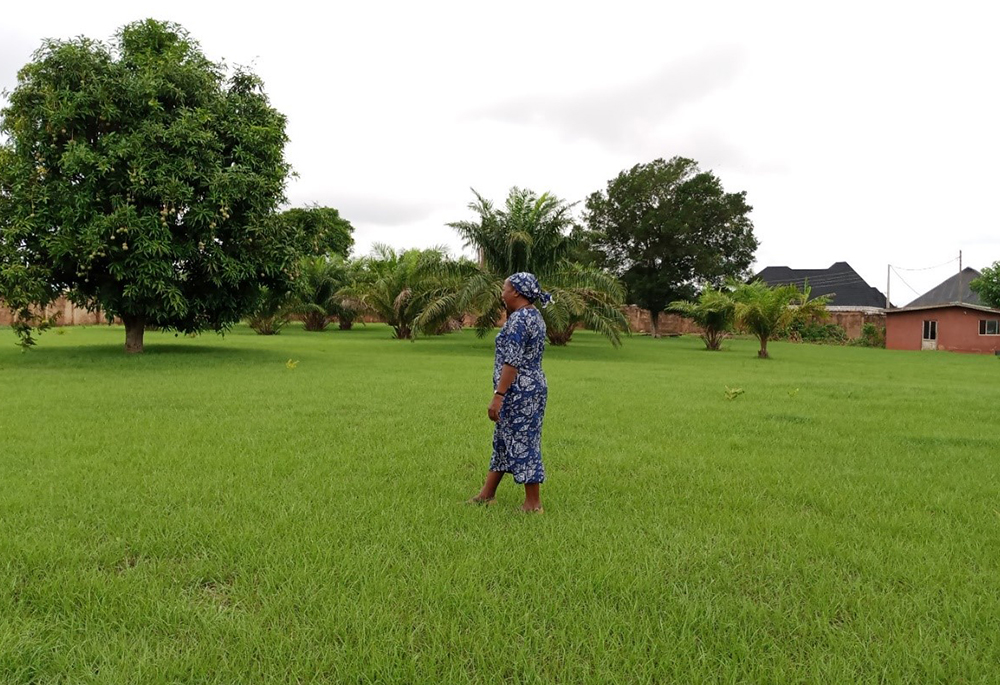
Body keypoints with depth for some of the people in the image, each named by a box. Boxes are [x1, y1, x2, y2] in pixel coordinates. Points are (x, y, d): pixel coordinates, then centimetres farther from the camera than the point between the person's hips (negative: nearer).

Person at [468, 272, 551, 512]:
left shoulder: (518, 318, -18)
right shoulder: (535, 316, 12)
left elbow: (512, 362, -23)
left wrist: (498, 396, -23)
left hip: (519, 392, -10)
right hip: (533, 386, 10)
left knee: (522, 444, -1)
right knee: (503, 440, 17)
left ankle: (533, 503, 10)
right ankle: (487, 494, 27)